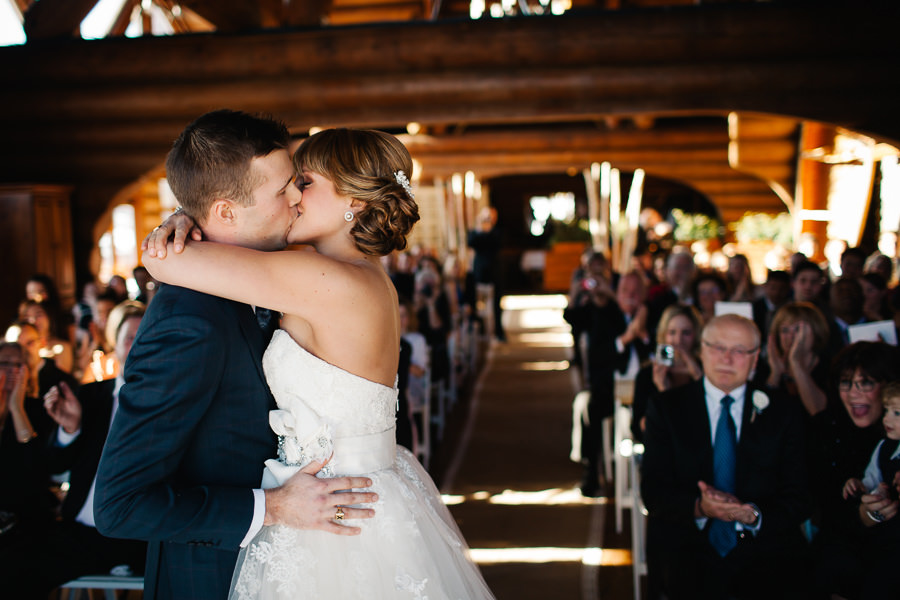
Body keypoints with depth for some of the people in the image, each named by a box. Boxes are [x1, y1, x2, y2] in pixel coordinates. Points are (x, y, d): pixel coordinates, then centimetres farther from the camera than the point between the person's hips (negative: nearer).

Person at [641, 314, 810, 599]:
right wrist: (698, 508, -21)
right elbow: (653, 490, 0)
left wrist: (753, 515, -16)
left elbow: (797, 500, 5)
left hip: (762, 549, 2)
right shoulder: (666, 408, 7)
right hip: (687, 546, -1)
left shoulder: (783, 415, 10)